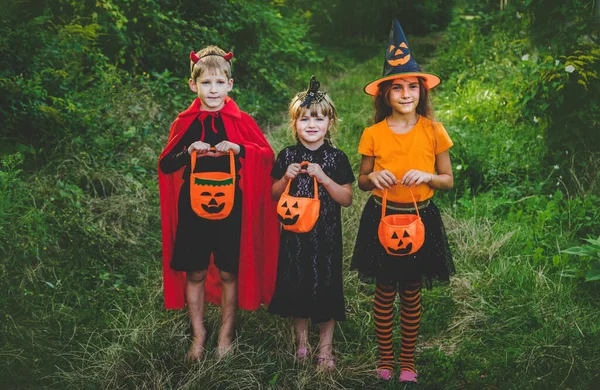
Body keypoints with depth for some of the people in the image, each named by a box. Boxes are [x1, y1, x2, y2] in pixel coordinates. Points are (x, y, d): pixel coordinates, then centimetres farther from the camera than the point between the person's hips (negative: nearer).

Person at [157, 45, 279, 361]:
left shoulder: (240, 121, -1)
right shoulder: (185, 123, 1)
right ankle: (199, 333, 27)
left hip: (230, 208, -1)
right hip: (193, 208, 1)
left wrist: (239, 149, -18)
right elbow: (165, 165, 1)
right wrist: (189, 152, -17)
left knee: (229, 273, 8)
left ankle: (227, 333, 27)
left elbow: (267, 155, -2)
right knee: (195, 273, 9)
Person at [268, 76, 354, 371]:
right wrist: (286, 177, -12)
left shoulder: (337, 158, -4)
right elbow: (274, 195, 7)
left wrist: (323, 177, -19)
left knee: (326, 287, 5)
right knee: (296, 286, 11)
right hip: (294, 233, 2)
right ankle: (301, 343, 30)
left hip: (326, 235, -2)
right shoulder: (287, 156, 1)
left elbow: (347, 199, -7)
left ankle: (325, 348, 20)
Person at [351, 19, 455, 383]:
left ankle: (408, 361, 28)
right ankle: (385, 359, 27)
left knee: (412, 294, 11)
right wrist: (374, 178, -16)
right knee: (385, 293, 9)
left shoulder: (433, 132, -5)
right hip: (381, 218, 0)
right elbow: (362, 181, 6)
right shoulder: (373, 134, -5)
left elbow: (448, 180, 2)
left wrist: (426, 176, -18)